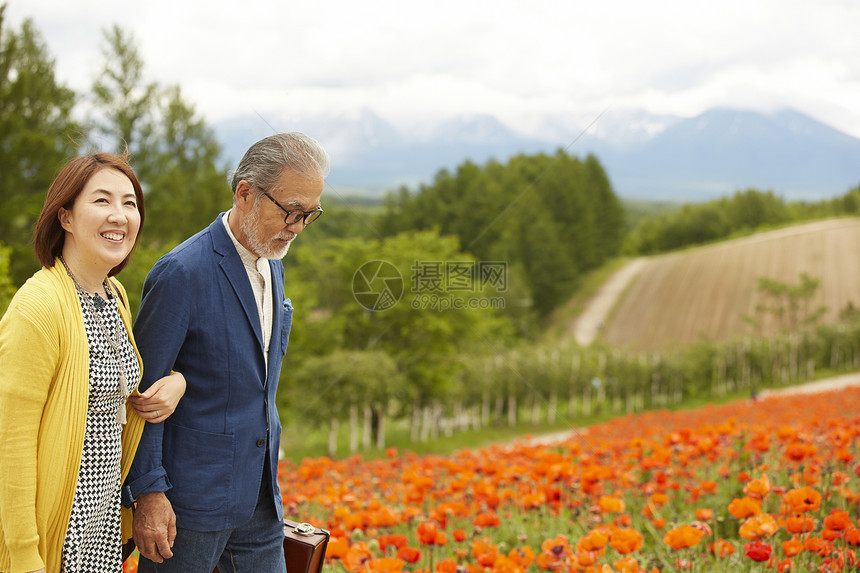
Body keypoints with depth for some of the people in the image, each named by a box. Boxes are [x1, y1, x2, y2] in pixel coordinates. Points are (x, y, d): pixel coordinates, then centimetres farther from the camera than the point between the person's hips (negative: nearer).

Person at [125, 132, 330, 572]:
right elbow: (142, 391, -16)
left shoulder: (272, 264, 9)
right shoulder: (182, 273, -18)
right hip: (190, 500, -7)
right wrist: (148, 493, -17)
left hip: (259, 497, 8)